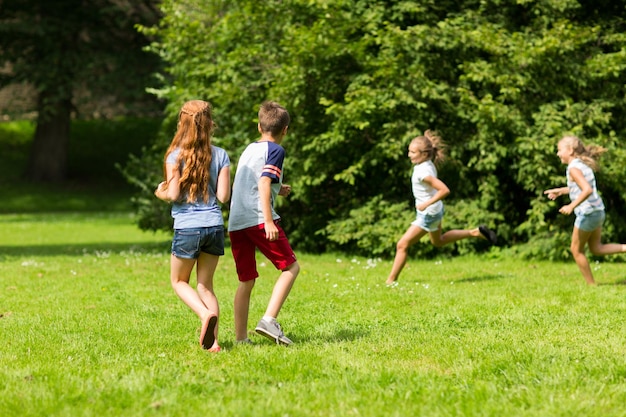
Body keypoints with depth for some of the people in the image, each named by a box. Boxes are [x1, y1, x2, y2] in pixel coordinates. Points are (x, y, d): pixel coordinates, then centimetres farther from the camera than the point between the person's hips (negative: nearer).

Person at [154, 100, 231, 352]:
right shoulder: (220, 155, 1)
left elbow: (173, 195, -12)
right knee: (205, 285, 13)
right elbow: (223, 196, -1)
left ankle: (206, 313, -12)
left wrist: (161, 192, 10)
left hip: (187, 228, -3)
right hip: (214, 226, 3)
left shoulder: (176, 156, -7)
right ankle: (213, 340, 0)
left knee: (179, 281, 16)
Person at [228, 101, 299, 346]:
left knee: (246, 280, 12)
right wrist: (269, 221, -19)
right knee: (291, 267, 2)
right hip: (258, 219, -7)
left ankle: (240, 337, 9)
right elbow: (264, 182, -13)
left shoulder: (249, 149, 22)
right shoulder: (275, 150, 0)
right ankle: (269, 319, -13)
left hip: (235, 222, 7)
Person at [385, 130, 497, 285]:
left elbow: (445, 190, -36)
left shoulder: (423, 172, -31)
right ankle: (476, 233, 31)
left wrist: (426, 204, -31)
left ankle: (391, 281, -2)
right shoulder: (428, 163, -3)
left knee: (402, 245, -7)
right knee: (438, 241, 33)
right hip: (436, 210, 10)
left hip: (428, 214, -10)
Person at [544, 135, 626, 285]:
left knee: (576, 249, 7)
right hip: (598, 211, 9)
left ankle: (591, 284, 12)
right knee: (596, 248, 17)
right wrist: (560, 191, 28)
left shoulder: (574, 168, -17)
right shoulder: (584, 164, 12)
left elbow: (587, 190, -29)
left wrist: (571, 206, -30)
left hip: (587, 212, -9)